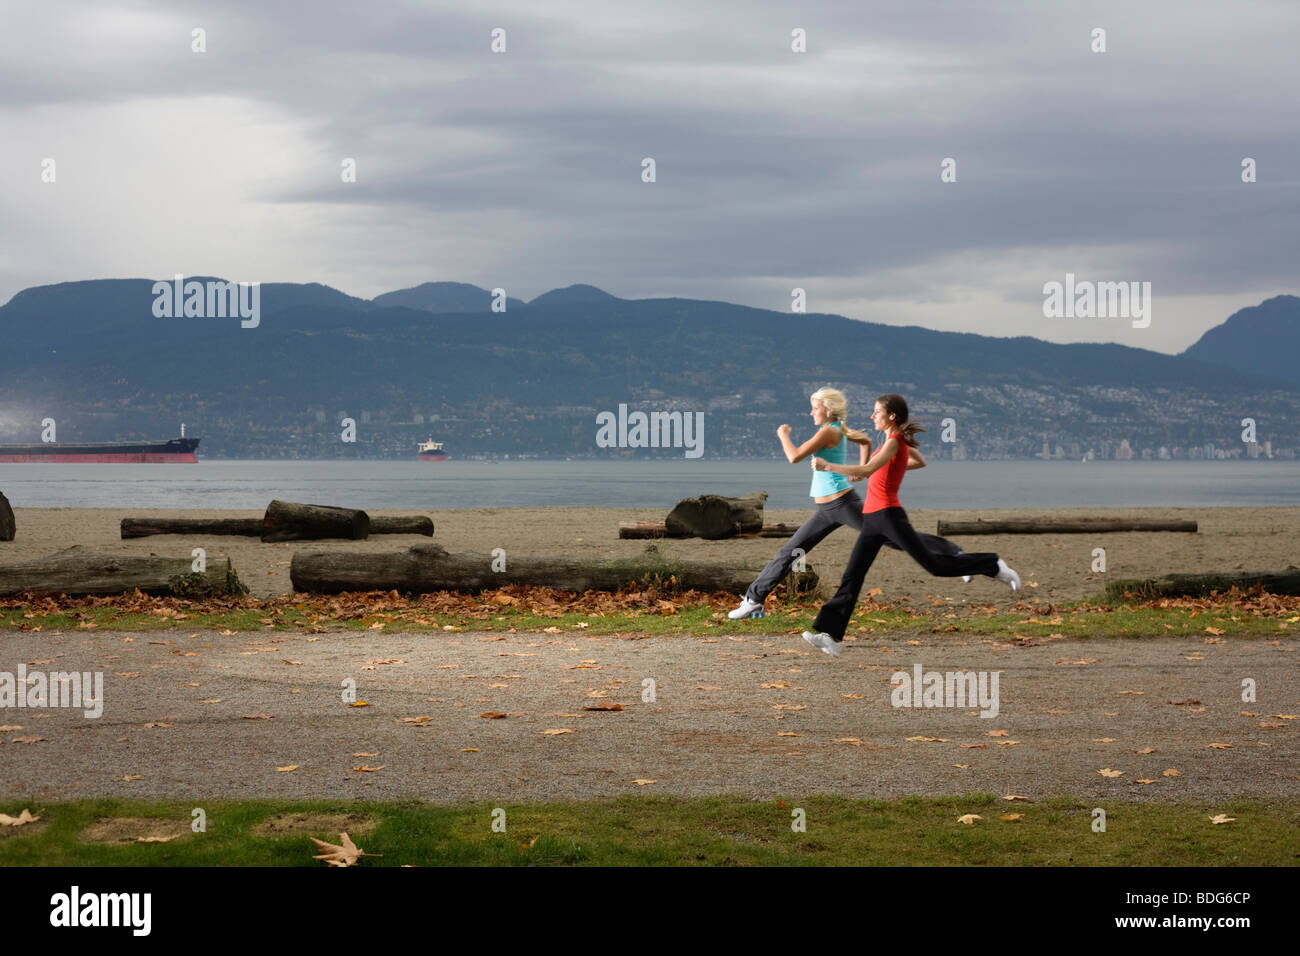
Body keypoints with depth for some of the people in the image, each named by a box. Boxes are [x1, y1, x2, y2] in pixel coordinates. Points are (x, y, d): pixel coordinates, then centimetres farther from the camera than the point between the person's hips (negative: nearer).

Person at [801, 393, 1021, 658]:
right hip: (873, 518, 9)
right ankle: (831, 636, -4)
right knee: (851, 577, 0)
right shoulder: (901, 441, 14)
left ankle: (994, 567, 13)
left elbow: (866, 470, -26)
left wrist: (827, 466, -21)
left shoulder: (894, 442, -14)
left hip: (888, 515, -9)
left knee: (934, 564, -3)